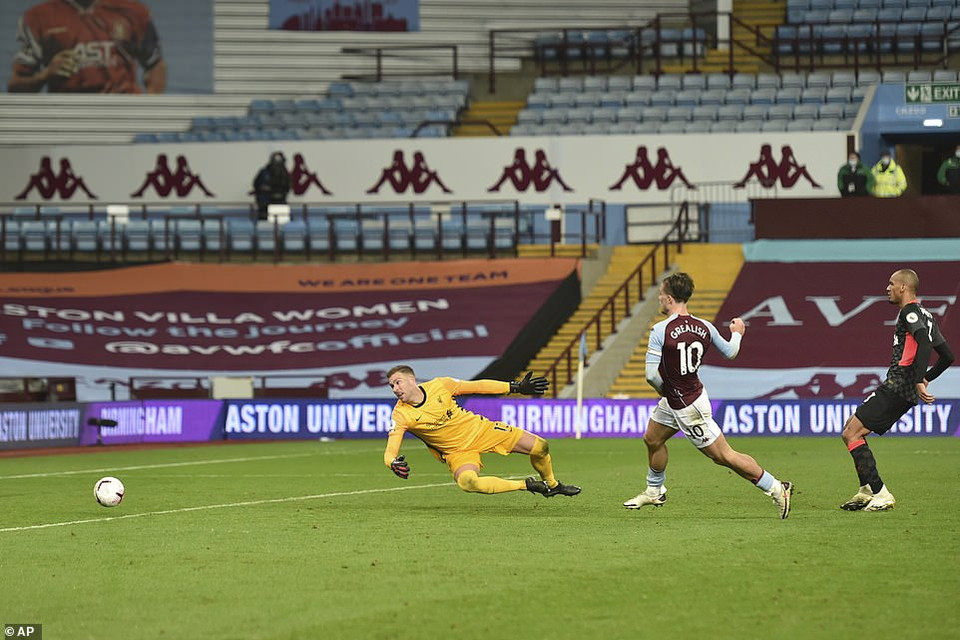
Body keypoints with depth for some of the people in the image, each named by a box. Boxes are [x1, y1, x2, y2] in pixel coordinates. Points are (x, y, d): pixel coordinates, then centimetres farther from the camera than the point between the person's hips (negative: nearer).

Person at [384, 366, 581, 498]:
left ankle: (552, 485, 31)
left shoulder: (439, 385, -14)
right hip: (458, 452, -2)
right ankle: (526, 485, -17)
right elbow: (389, 453, -22)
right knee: (467, 482, -37)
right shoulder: (401, 415, -19)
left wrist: (516, 387, 0)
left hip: (479, 429, 2)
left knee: (540, 447, -2)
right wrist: (394, 464, -47)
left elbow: (477, 386, -2)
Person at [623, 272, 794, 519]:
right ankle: (654, 492, 43)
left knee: (724, 456, -1)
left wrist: (662, 388, -3)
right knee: (652, 439, 23)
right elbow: (731, 353, 10)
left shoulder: (660, 331, -24)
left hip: (688, 407, -8)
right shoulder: (704, 327, -4)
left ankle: (777, 489, 4)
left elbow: (651, 374, -26)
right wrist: (737, 334, 31)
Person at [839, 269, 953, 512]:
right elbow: (947, 357, 23)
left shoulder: (910, 312, -9)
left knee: (851, 434, -11)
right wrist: (925, 379, 26)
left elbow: (924, 344, -26)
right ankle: (867, 492, 14)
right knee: (851, 430, 17)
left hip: (896, 387, -10)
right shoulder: (925, 316, 20)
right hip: (907, 393, 10)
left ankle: (880, 494, -14)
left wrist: (919, 380, -31)